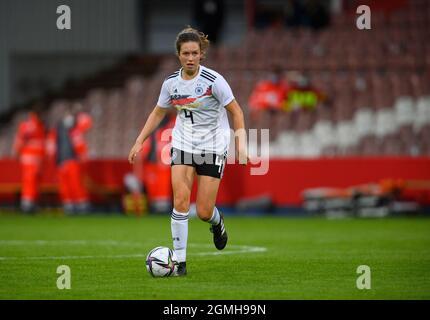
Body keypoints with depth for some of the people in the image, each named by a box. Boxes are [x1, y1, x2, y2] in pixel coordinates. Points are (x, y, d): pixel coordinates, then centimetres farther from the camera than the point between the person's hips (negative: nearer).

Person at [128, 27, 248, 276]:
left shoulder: (213, 80, -15)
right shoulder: (171, 83, -1)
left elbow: (236, 111, -9)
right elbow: (158, 113, 14)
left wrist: (241, 144, -18)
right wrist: (140, 141, 9)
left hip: (213, 147, -3)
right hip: (183, 144, 3)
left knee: (204, 212, -5)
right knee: (180, 200, -15)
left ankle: (217, 222, 34)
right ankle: (180, 261, -8)